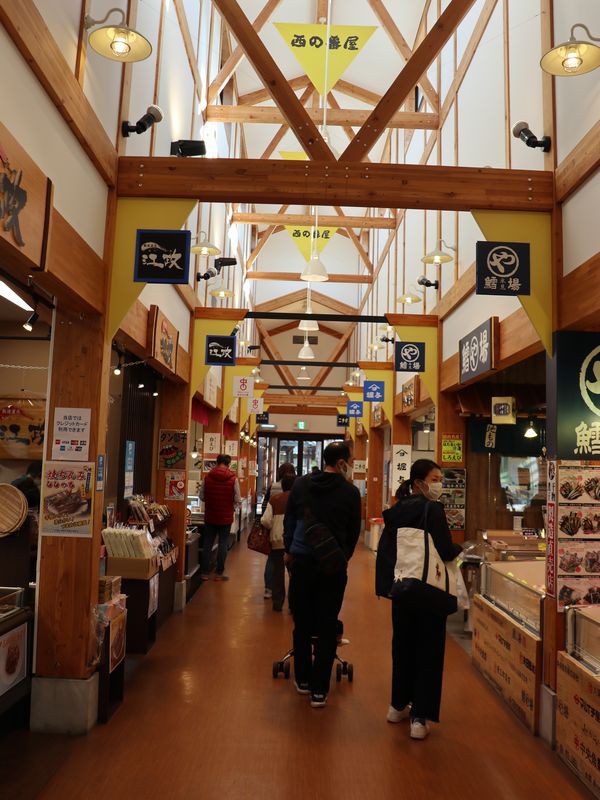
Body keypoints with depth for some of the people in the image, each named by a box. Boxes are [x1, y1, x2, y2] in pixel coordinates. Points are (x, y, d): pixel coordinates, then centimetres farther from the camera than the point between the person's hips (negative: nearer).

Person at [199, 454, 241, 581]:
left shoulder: (208, 477, -6)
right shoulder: (233, 478, -11)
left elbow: (202, 496, 2)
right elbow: (238, 500, -9)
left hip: (210, 516, 2)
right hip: (226, 517, -2)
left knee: (207, 543, 10)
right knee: (223, 544, 7)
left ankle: (205, 572, 14)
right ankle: (219, 573, 12)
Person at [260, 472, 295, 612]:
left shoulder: (274, 498, -4)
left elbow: (265, 520, -9)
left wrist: (273, 527, 11)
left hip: (277, 540, 1)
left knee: (277, 571, 14)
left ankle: (277, 603, 19)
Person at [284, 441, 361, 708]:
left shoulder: (301, 485, 1)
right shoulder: (350, 492, -5)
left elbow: (289, 521, 9)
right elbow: (354, 531, 5)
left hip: (302, 562, 2)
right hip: (333, 565, -2)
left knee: (302, 623, 14)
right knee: (327, 628, 6)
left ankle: (303, 680, 27)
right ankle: (319, 690, 11)